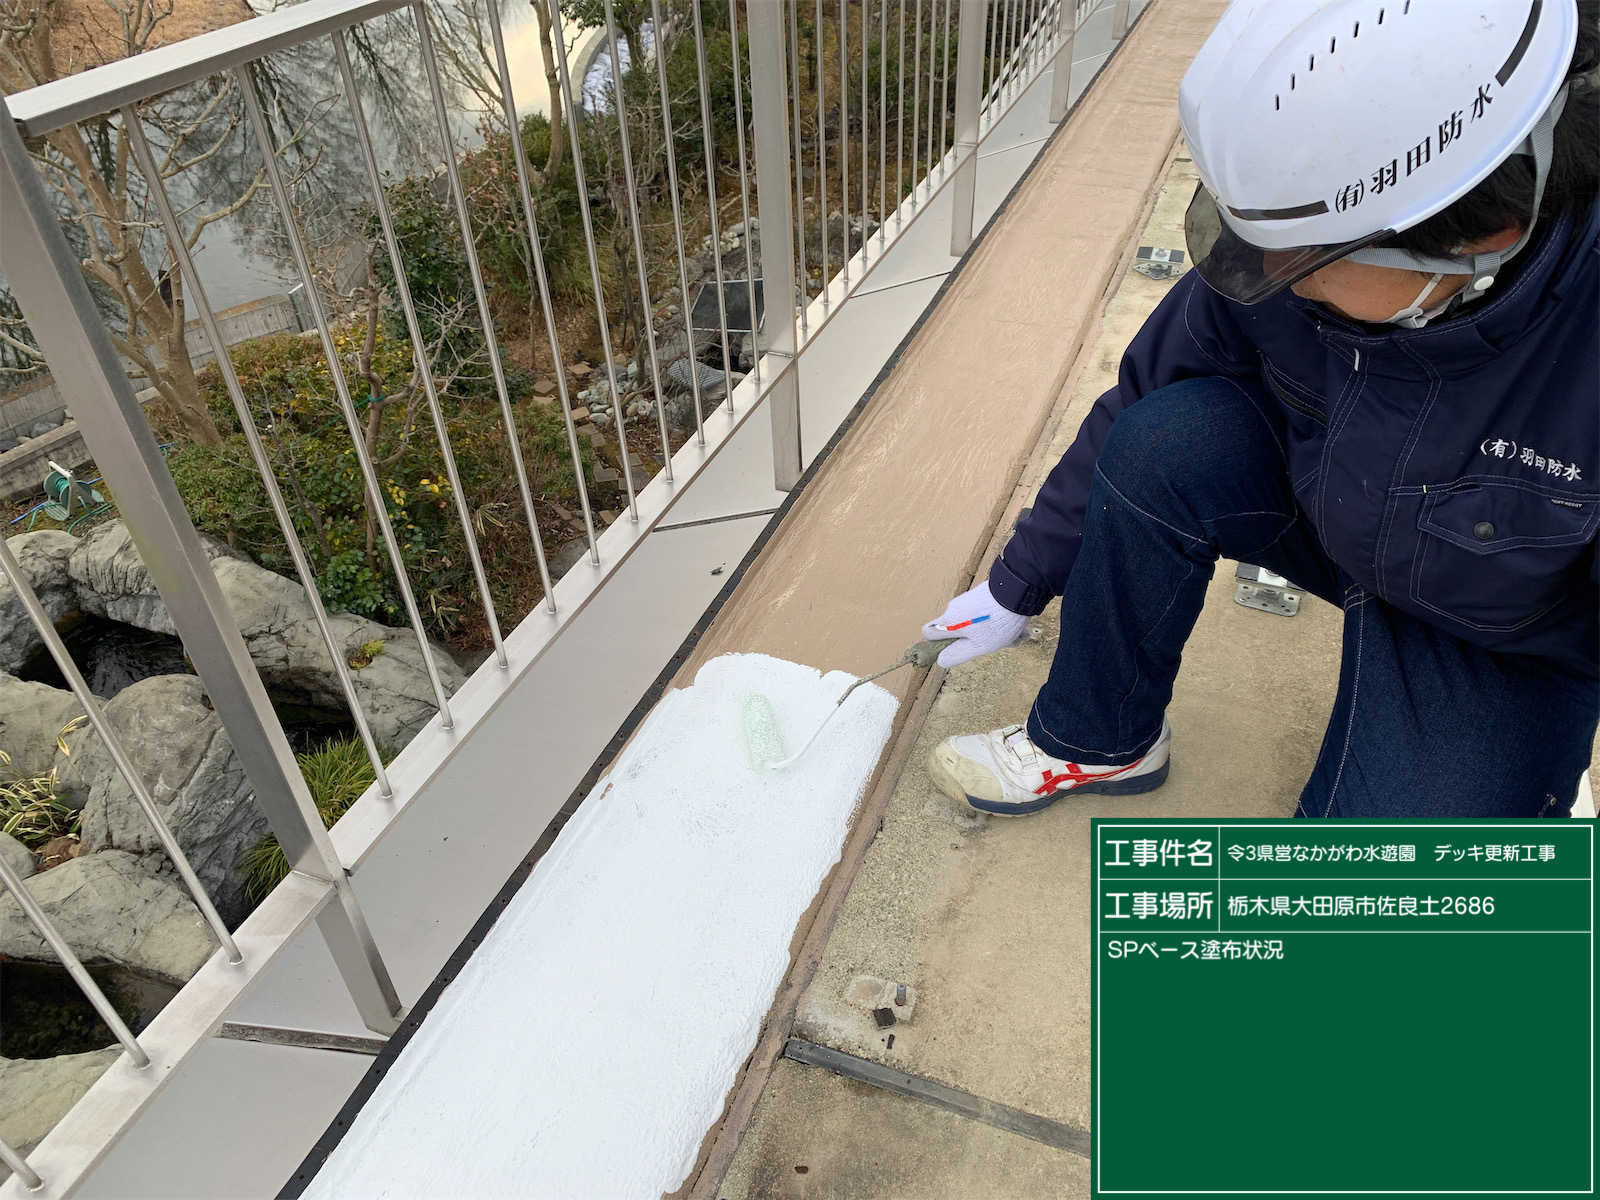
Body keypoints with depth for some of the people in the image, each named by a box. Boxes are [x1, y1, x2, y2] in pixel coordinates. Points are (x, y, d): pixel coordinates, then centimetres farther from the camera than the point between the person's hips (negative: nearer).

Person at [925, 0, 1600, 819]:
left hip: (1511, 649, -3)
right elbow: (1137, 407, -9)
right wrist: (1017, 588, -1)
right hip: (1331, 523, 3)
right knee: (1164, 439, -26)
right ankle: (1097, 742, -6)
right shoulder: (1297, 238, -23)